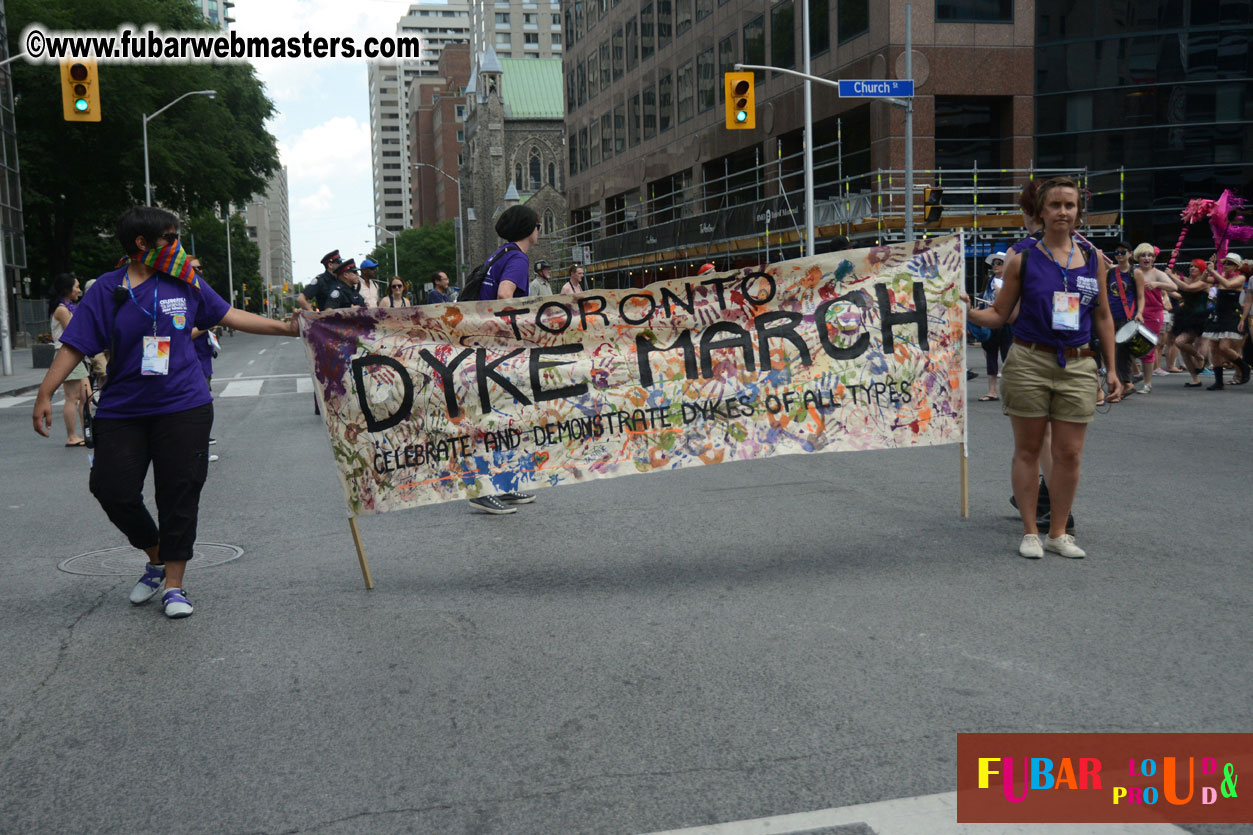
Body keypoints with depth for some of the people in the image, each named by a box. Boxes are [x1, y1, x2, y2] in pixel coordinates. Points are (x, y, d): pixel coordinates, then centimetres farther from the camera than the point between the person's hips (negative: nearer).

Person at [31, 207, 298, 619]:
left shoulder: (185, 282, 4)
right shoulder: (107, 290, -2)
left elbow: (230, 315, 13)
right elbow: (75, 345, -4)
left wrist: (286, 327, 11)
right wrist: (45, 393, -11)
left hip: (183, 407, 0)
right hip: (123, 411, 0)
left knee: (179, 495, 1)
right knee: (112, 489, -2)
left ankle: (174, 585, 13)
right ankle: (157, 559, 25)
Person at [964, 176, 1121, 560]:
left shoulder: (1094, 258, 8)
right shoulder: (1023, 260, 1)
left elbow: (1103, 317, 13)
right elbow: (999, 314, 4)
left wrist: (1112, 369, 12)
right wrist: (966, 309, -15)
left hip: (1077, 366, 2)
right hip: (1029, 361, -2)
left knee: (1069, 454, 3)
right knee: (1028, 449, 4)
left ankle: (1058, 533, 18)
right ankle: (1030, 532, 16)